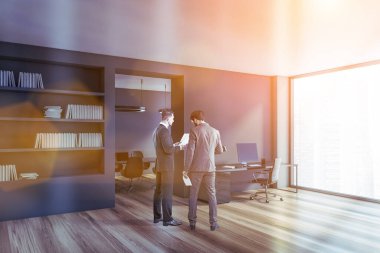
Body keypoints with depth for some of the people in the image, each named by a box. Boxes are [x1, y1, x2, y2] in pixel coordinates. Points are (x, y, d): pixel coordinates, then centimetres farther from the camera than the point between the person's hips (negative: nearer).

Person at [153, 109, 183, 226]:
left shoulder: (157, 130, 14)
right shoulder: (164, 130, -17)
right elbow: (168, 150, -23)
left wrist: (173, 145, 17)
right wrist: (180, 147, -13)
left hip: (159, 165, 10)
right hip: (166, 166, -10)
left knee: (158, 191, 12)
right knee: (167, 192, -5)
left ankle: (157, 216, 19)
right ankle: (167, 219, 0)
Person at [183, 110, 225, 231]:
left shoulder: (194, 130, -9)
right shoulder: (215, 131, 4)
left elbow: (190, 150, -13)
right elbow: (219, 150, 13)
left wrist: (186, 169, -8)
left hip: (196, 168, -3)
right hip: (210, 168, 3)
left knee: (193, 195, 8)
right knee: (211, 195, 10)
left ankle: (192, 222, 13)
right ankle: (213, 223, 11)